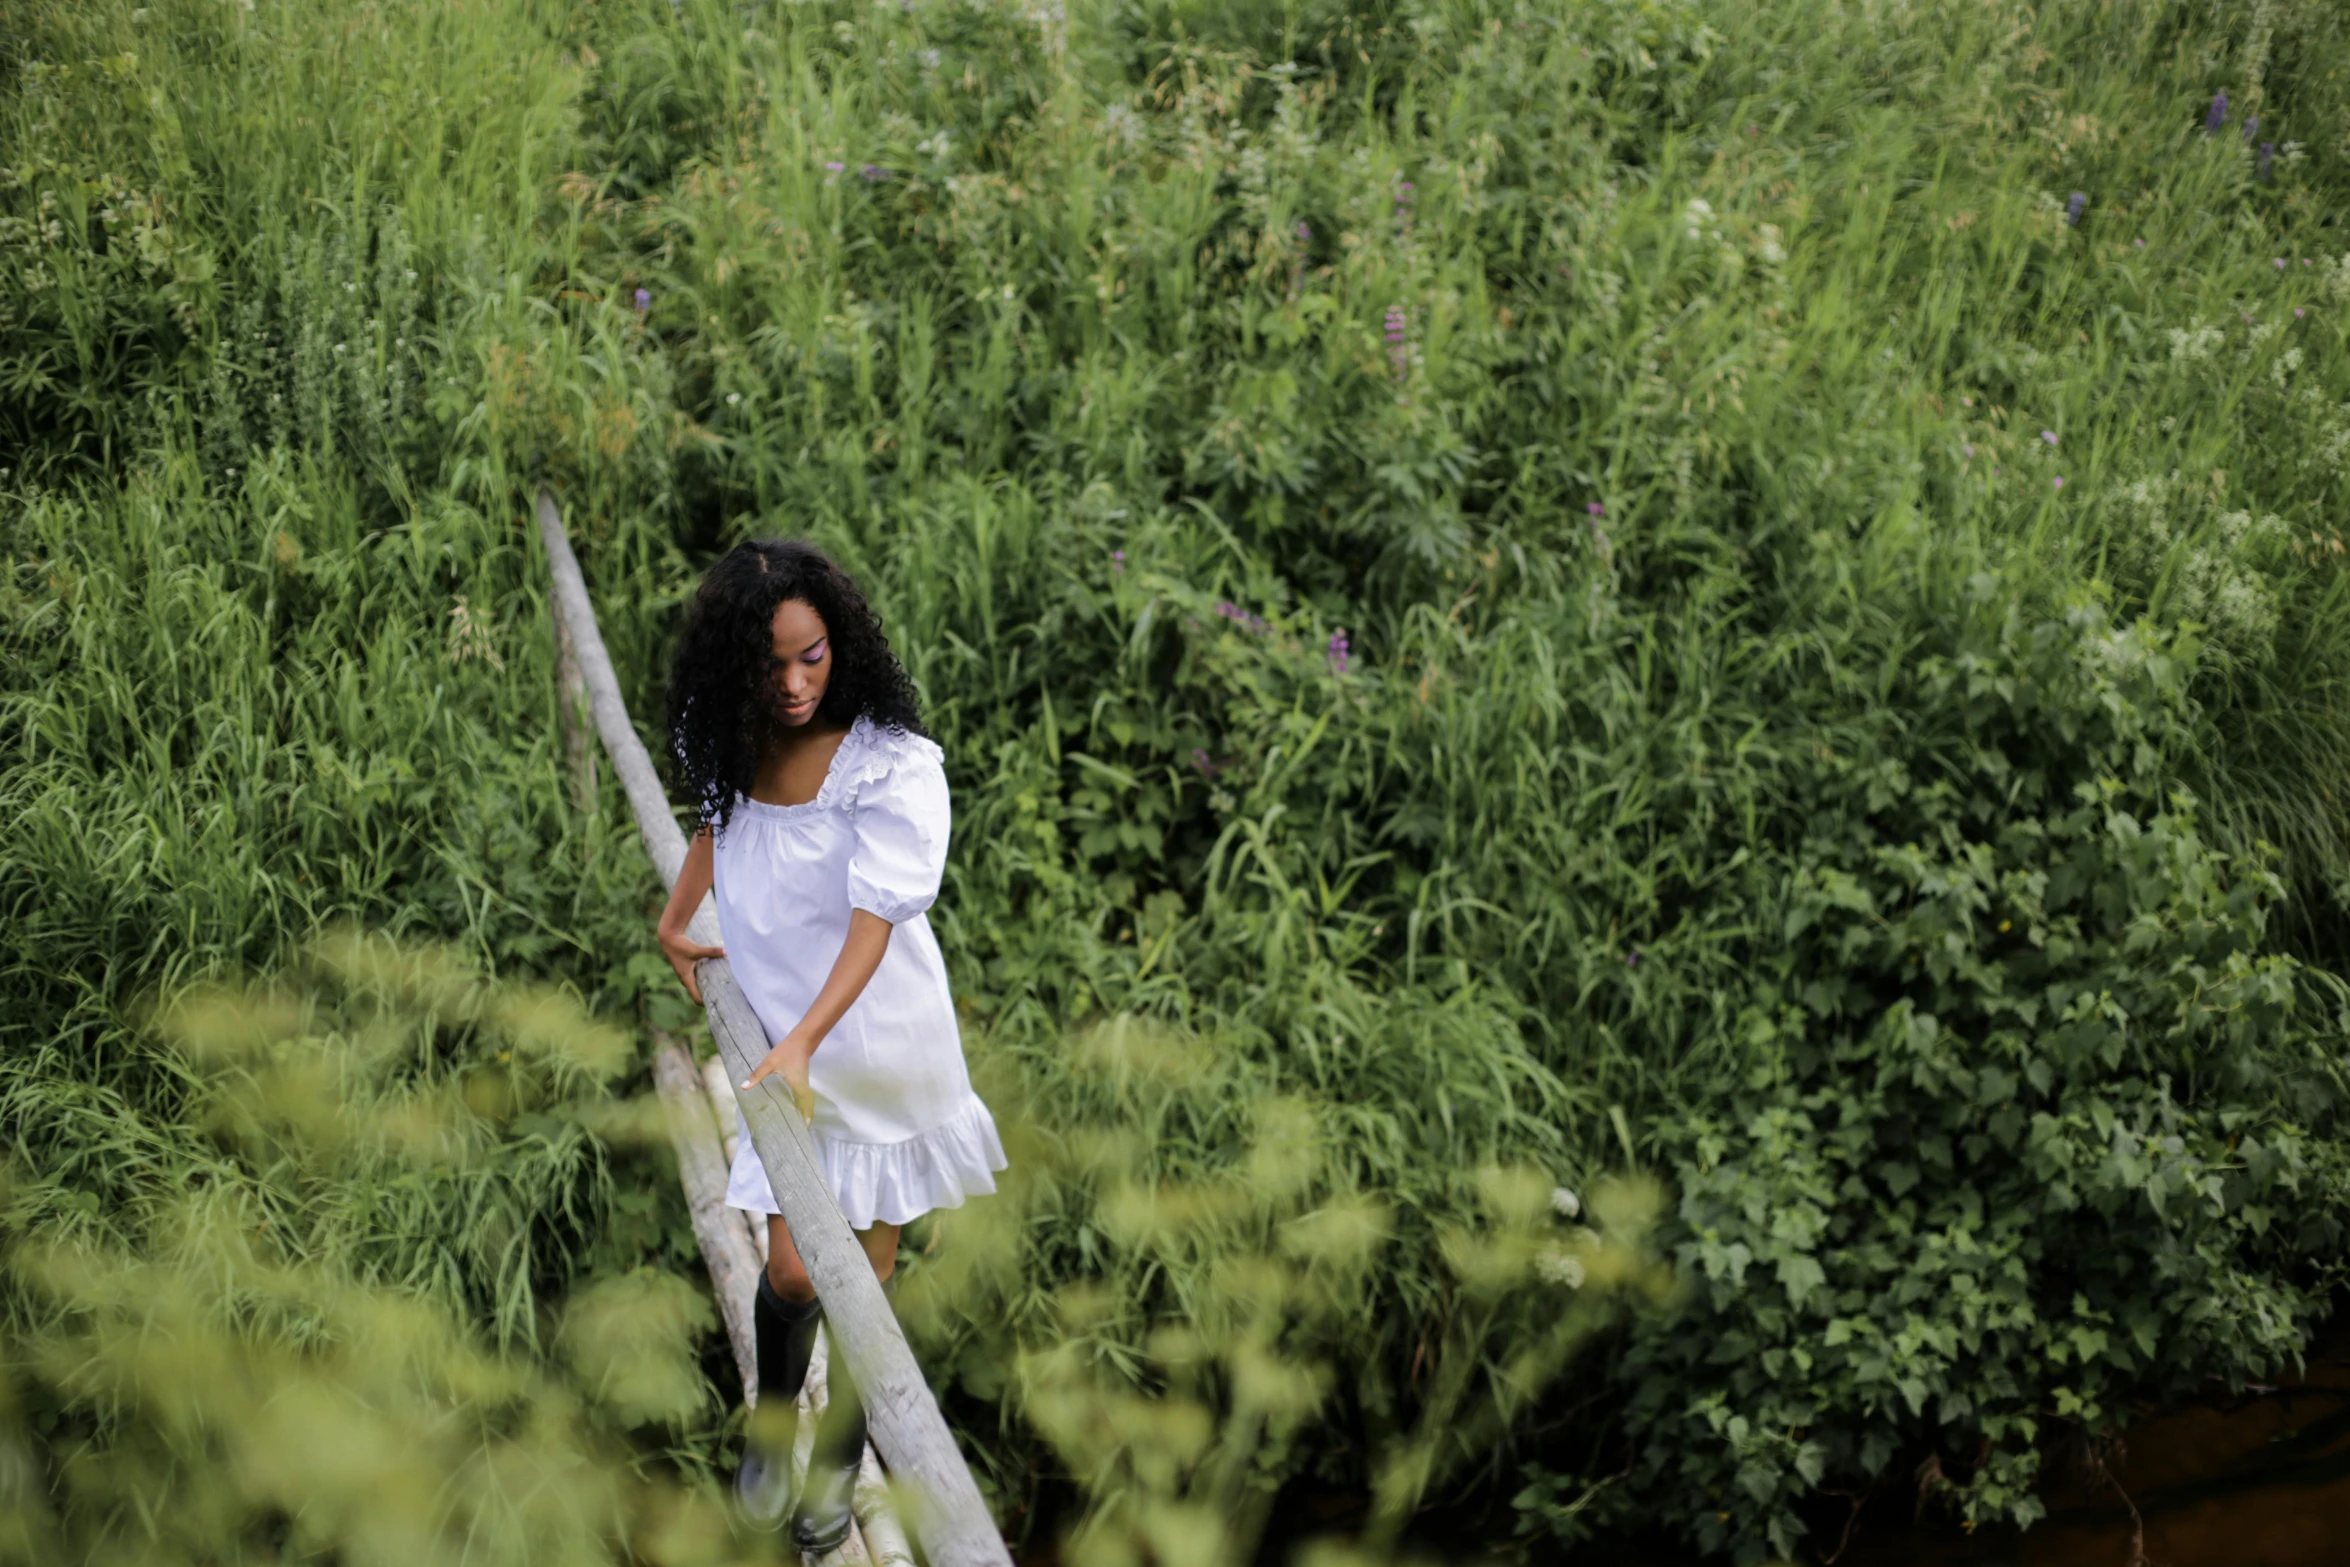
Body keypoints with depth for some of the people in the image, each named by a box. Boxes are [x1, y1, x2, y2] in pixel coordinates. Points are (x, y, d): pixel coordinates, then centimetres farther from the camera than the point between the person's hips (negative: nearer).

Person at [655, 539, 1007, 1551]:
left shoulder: (893, 766, -18)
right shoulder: (737, 746, -1)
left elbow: (873, 921, -25)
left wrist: (804, 1043, -35)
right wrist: (675, 920, 14)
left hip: (876, 1044, -3)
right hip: (781, 1049, 3)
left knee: (864, 1272, 7)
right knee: (793, 1270, -2)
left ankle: (842, 1458, 29)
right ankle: (771, 1419, 28)